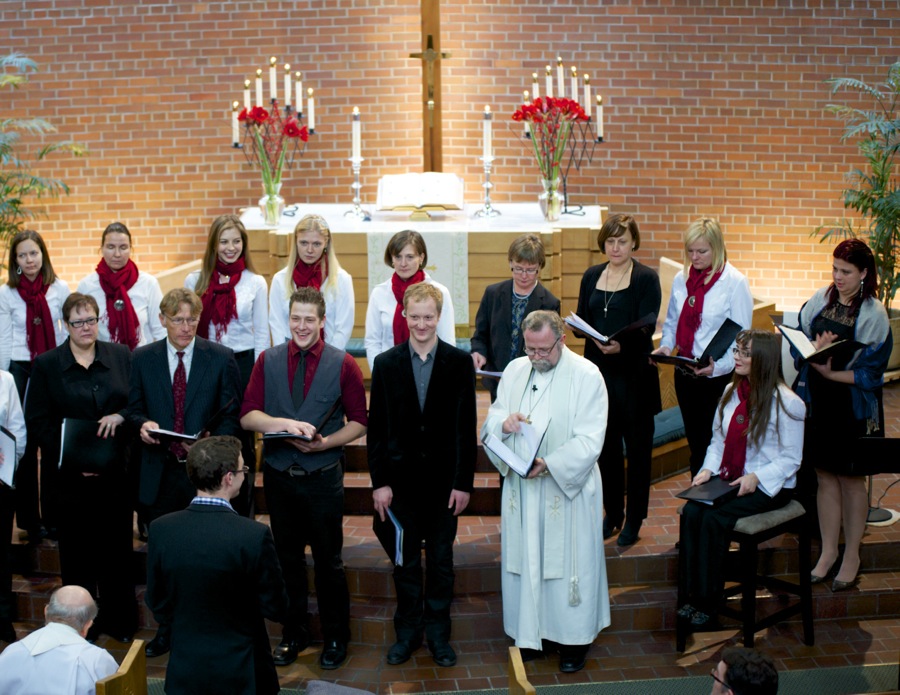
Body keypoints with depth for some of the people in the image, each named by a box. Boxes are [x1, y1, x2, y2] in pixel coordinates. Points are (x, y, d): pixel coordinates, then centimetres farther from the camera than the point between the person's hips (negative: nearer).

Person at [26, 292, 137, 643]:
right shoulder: (46, 364, 2)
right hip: (71, 475, -1)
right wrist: (72, 459, -11)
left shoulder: (121, 356, 5)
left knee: (117, 548, 7)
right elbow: (37, 421, -1)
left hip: (116, 471, 1)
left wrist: (121, 417, -16)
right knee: (77, 552, 6)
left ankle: (120, 621, 20)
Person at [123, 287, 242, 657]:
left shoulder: (221, 358, -1)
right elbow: (133, 408, 9)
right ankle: (167, 630, 25)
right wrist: (142, 424, -13)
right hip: (160, 473, 2)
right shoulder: (142, 358, 5)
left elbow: (232, 414, -1)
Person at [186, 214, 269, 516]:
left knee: (241, 440, 7)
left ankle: (242, 516, 18)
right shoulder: (195, 281, 4)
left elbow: (262, 334, 3)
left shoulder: (255, 283, 1)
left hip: (243, 365, -1)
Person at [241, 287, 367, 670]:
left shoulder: (342, 364, -4)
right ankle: (293, 634, 29)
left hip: (323, 476, -2)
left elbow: (359, 421, -2)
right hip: (278, 475, 2)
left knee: (328, 560, 8)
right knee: (288, 558, 14)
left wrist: (325, 442, -17)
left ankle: (336, 638, 24)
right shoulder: (268, 361, 2)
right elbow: (248, 415, -4)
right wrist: (283, 423, -21)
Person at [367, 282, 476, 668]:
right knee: (405, 560, 10)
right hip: (401, 478, 1)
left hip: (444, 479, -1)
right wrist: (379, 481, -5)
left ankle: (438, 632, 22)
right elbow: (376, 428, 0)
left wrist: (463, 482, -7)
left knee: (441, 559, 10)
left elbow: (466, 427, -3)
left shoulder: (459, 362, -3)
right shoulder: (386, 363, 1)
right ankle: (408, 631, 23)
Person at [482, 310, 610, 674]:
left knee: (568, 559, 4)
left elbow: (589, 441, -14)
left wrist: (550, 464, -26)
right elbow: (492, 419, 9)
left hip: (568, 488, -4)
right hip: (521, 489, 4)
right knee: (526, 558, 10)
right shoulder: (514, 371, 7)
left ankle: (574, 638, 19)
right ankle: (535, 631, 26)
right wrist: (504, 422, -15)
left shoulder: (586, 376, -9)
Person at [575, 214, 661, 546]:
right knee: (606, 446, 10)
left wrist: (621, 345, -32)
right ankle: (612, 514, 24)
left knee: (637, 447, 3)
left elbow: (646, 328, -14)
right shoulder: (591, 276, 10)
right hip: (599, 370, 4)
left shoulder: (647, 278, -5)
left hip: (634, 373, -4)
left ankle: (634, 520, 14)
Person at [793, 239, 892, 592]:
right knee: (825, 476, 11)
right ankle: (828, 551, 24)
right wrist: (815, 351, -18)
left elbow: (870, 372, -12)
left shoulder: (873, 314, -11)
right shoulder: (820, 300, 0)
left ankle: (851, 556, 22)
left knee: (850, 479, 8)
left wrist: (830, 372, -20)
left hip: (853, 407, -4)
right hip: (818, 400, 4)